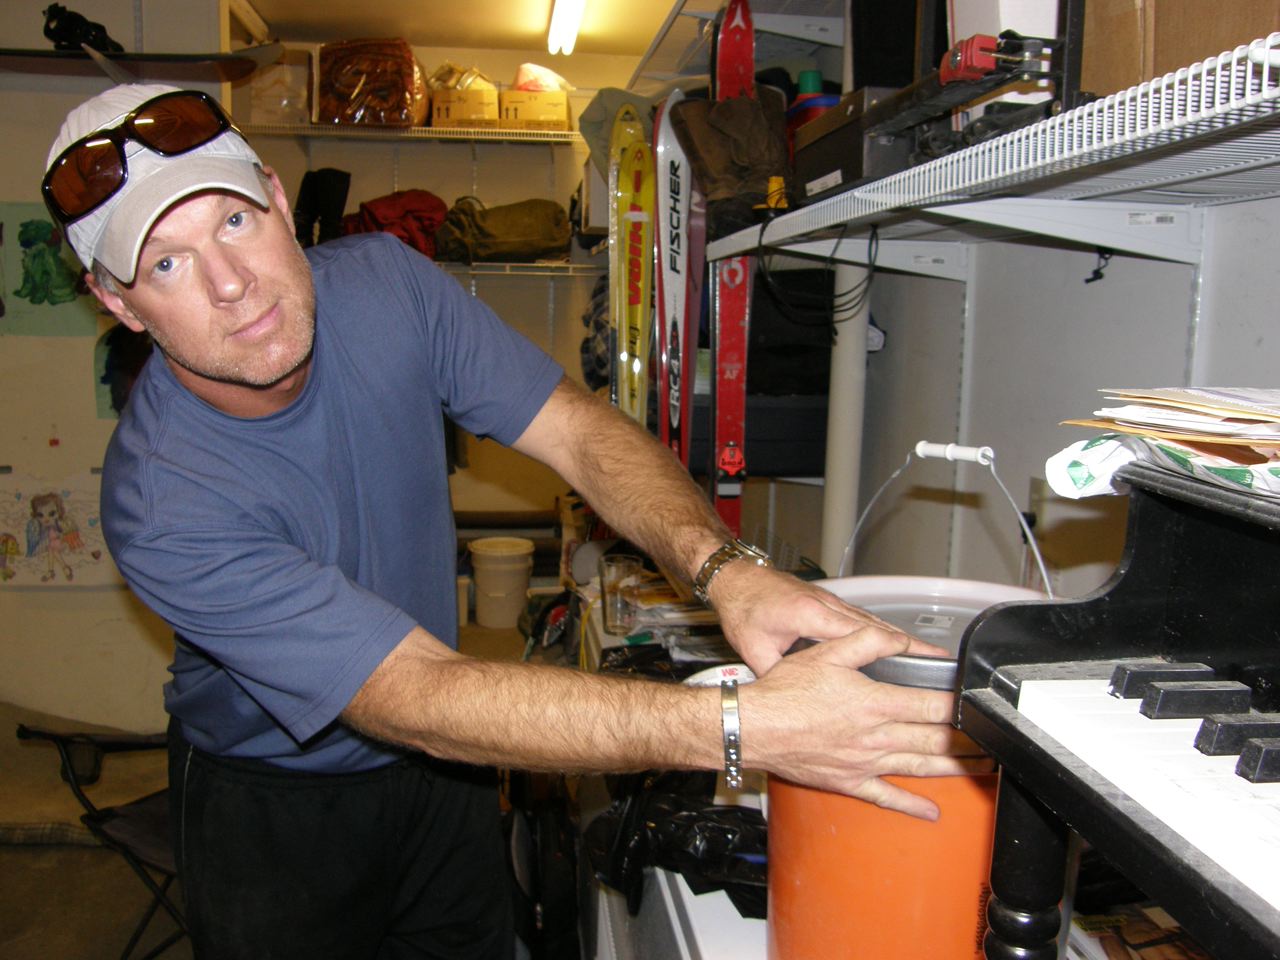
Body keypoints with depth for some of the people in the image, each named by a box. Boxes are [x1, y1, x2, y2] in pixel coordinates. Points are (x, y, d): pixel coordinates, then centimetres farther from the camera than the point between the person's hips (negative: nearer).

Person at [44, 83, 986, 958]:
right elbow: (418, 698, -39)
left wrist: (725, 568, -39)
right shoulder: (162, 505, -32)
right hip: (277, 810, -3)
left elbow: (579, 427, -19)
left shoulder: (384, 284, -18)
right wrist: (740, 726, -48)